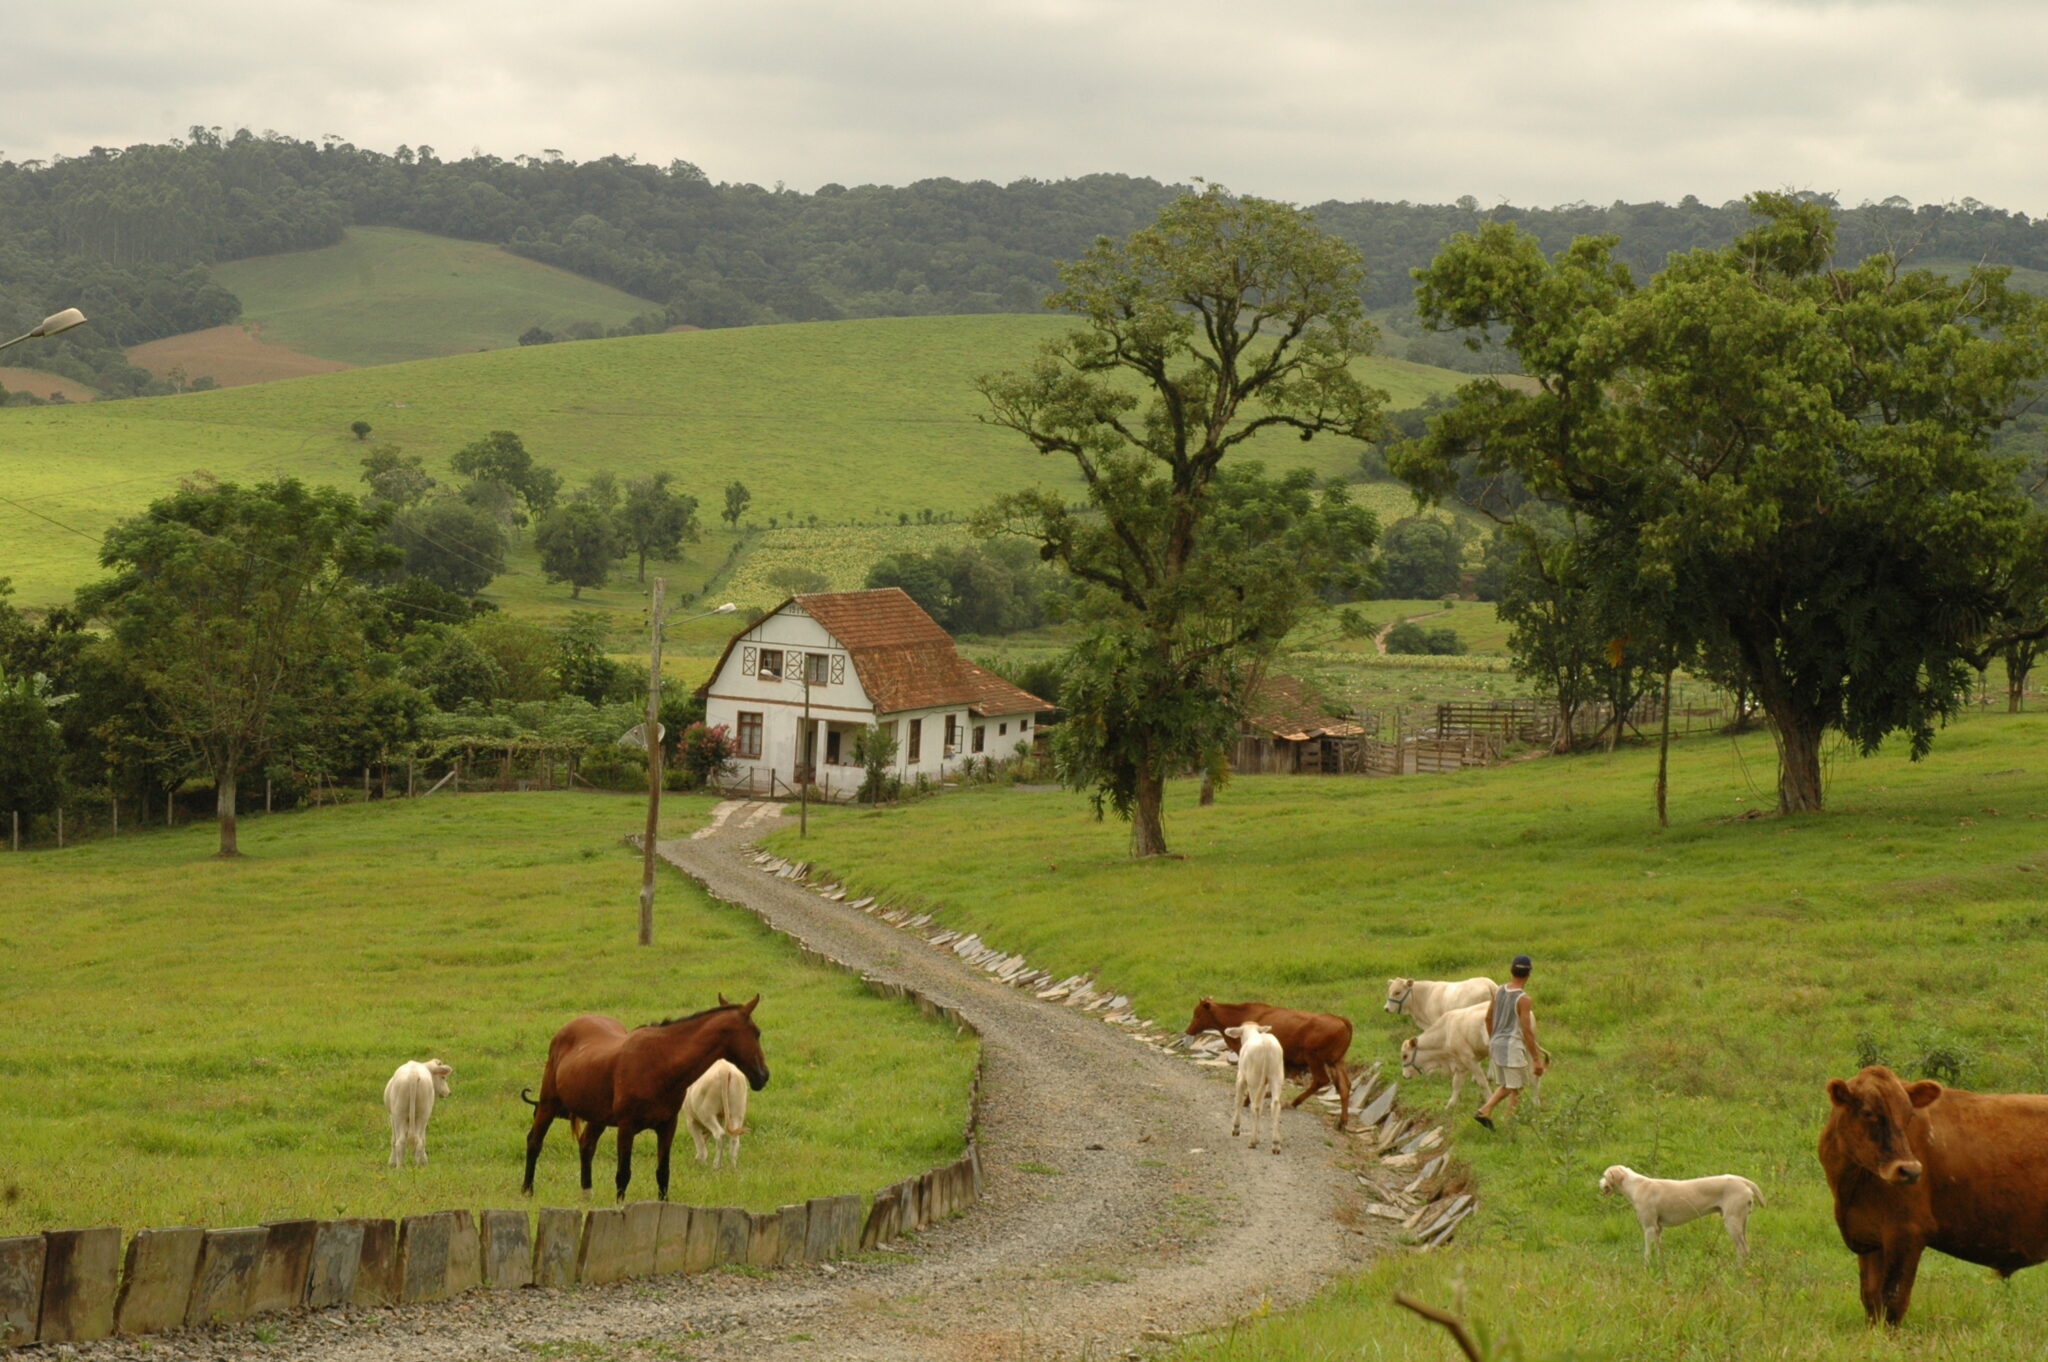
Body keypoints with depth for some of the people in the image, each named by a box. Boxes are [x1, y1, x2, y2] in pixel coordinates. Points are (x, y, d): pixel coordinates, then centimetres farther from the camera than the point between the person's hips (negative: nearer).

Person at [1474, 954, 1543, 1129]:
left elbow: (1488, 1018, 14)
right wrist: (1536, 1059, -14)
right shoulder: (1523, 999, -17)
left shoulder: (1500, 992, 4)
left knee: (1506, 1086, 20)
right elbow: (1526, 1031, -18)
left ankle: (1484, 1111, 6)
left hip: (1497, 1044, 7)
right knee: (1515, 1089, 5)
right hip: (1513, 1046, -7)